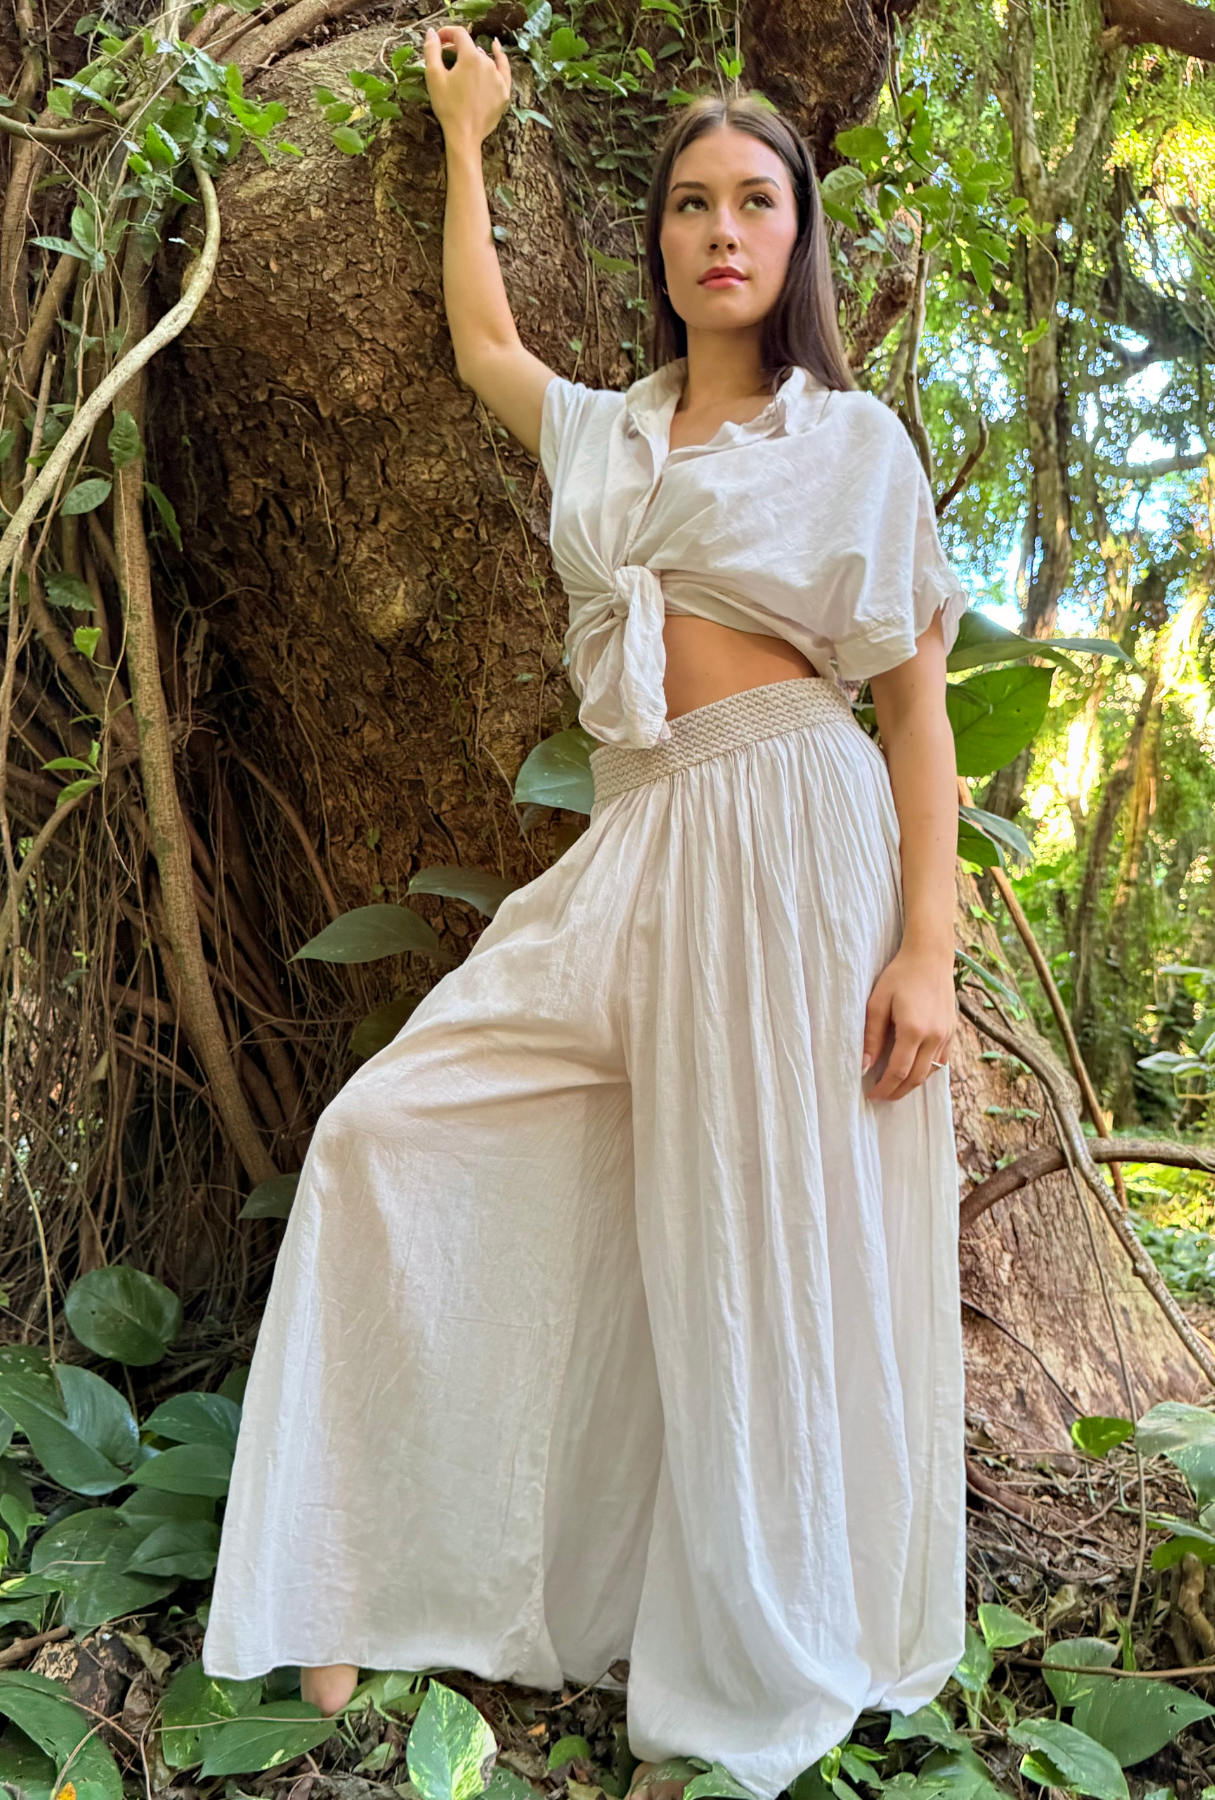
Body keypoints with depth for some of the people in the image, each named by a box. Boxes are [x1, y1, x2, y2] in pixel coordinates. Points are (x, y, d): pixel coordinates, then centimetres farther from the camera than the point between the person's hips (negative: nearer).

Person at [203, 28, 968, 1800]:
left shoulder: (857, 440, 6)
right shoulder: (606, 434, 19)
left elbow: (917, 709, 0)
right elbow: (481, 340, 39)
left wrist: (928, 943, -10)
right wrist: (467, 137, 47)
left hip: (793, 849, -5)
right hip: (632, 851, 5)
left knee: (763, 1256, -2)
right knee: (391, 1131, -4)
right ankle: (374, 1593, 9)